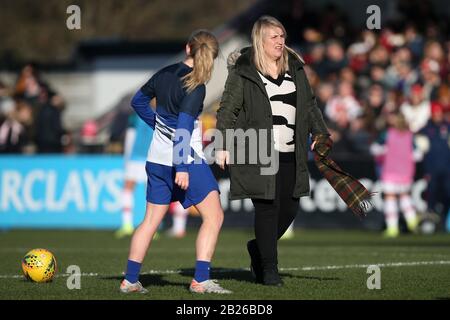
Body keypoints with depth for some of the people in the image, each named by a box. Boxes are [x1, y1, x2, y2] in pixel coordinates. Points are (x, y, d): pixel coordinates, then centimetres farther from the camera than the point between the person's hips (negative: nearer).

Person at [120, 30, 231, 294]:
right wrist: (182, 168, -24)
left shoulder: (165, 74, 6)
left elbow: (138, 101, 19)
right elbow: (184, 126, -23)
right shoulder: (195, 86, -16)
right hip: (186, 159, -8)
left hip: (158, 158, 8)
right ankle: (201, 280, -11)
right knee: (214, 216, -3)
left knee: (151, 220, 15)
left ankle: (130, 280, 16)